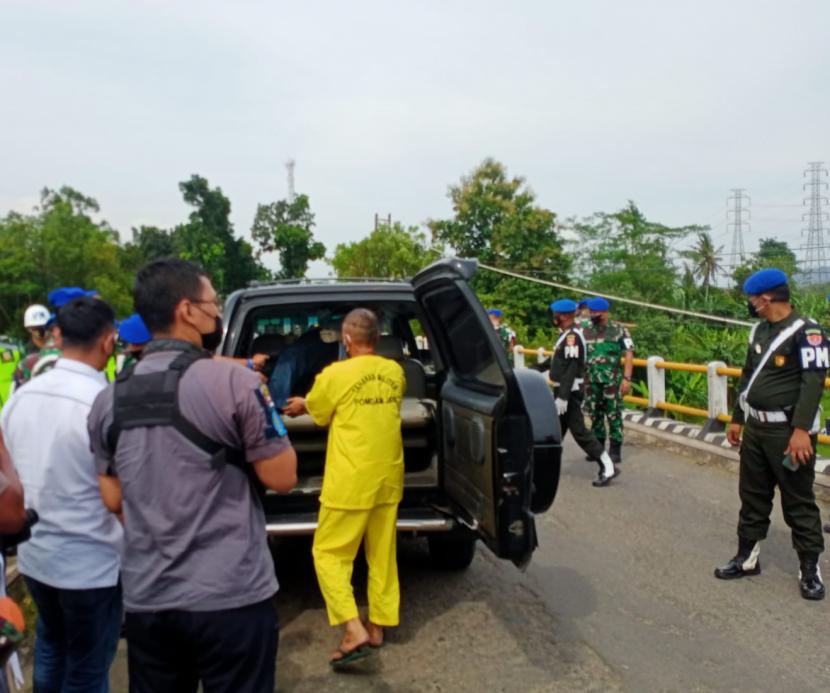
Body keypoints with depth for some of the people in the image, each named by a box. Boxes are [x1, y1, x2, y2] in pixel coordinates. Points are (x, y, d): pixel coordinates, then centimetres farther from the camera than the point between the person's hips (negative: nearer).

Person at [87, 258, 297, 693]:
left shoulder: (108, 400, 5)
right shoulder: (232, 382, -13)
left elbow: (113, 500, 11)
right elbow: (281, 477, -7)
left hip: (145, 599, 5)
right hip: (231, 597, -5)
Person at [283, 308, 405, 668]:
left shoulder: (336, 375, -14)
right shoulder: (395, 372, 3)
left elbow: (316, 411, 3)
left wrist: (300, 405, 29)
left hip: (351, 482, -6)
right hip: (388, 478, 6)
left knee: (329, 554, 5)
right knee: (382, 555, 16)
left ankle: (354, 631, -5)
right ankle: (378, 624, 26)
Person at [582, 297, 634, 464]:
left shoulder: (619, 330, -3)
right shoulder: (586, 332, 8)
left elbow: (628, 355, -6)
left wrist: (626, 378, -14)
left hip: (612, 381, -4)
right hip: (592, 381, 4)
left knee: (614, 415, 0)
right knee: (595, 415, 11)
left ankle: (615, 450, 7)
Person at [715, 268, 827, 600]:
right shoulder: (759, 331, 11)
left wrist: (802, 429, -26)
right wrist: (737, 419, 21)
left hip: (788, 431, -8)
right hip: (756, 427, 8)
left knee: (798, 502, 1)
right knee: (752, 495, 15)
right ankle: (747, 557, 28)